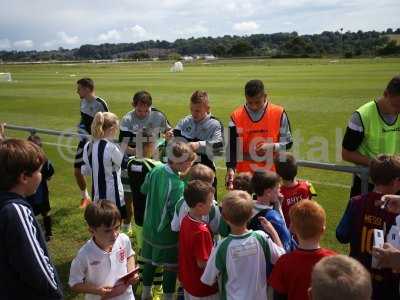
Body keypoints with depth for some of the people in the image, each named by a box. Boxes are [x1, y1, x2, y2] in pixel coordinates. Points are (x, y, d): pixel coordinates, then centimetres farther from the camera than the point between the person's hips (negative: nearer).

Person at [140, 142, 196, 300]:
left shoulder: (155, 170, -10)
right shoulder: (178, 185, -30)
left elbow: (144, 189, 8)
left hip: (149, 228, 7)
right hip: (167, 234, -7)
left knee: (149, 261, 24)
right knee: (170, 267, 11)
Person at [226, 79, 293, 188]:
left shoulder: (279, 113, -5)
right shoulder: (236, 116, -4)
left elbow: (288, 142, 1)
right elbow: (232, 146, -5)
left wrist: (272, 146, -18)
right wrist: (231, 168, -18)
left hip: (272, 174, 0)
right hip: (245, 175, 1)